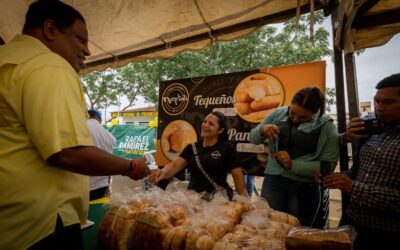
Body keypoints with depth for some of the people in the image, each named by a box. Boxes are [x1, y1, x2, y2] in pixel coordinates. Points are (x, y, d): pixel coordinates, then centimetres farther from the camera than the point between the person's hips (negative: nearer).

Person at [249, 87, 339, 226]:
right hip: (273, 181, 2)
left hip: (304, 188, -1)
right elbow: (253, 139, 7)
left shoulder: (326, 126, -5)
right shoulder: (278, 114, 1)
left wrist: (293, 165, -20)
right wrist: (262, 129, -15)